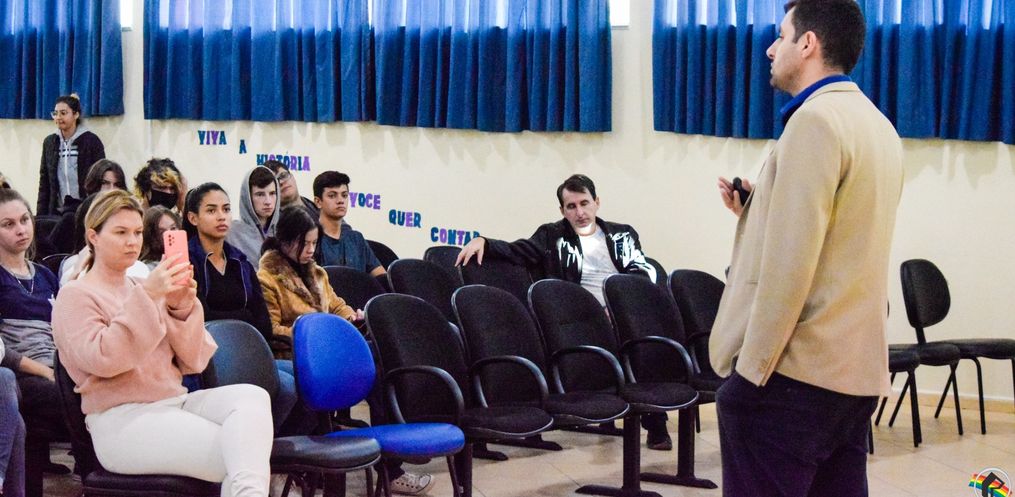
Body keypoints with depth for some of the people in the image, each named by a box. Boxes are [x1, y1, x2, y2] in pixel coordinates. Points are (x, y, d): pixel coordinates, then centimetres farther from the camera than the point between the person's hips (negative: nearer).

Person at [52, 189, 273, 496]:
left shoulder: (143, 289, 21)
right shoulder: (75, 296, 5)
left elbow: (193, 362, 13)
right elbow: (102, 360, -15)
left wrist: (183, 309, -5)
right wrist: (145, 298, -21)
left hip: (177, 402, 6)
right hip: (121, 419, -5)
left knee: (252, 395, -29)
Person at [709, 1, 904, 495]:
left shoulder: (815, 120, -13)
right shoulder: (876, 124, 16)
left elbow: (789, 261, -19)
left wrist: (751, 368, -16)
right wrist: (758, 208, 14)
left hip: (794, 371, -9)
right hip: (855, 371, 9)